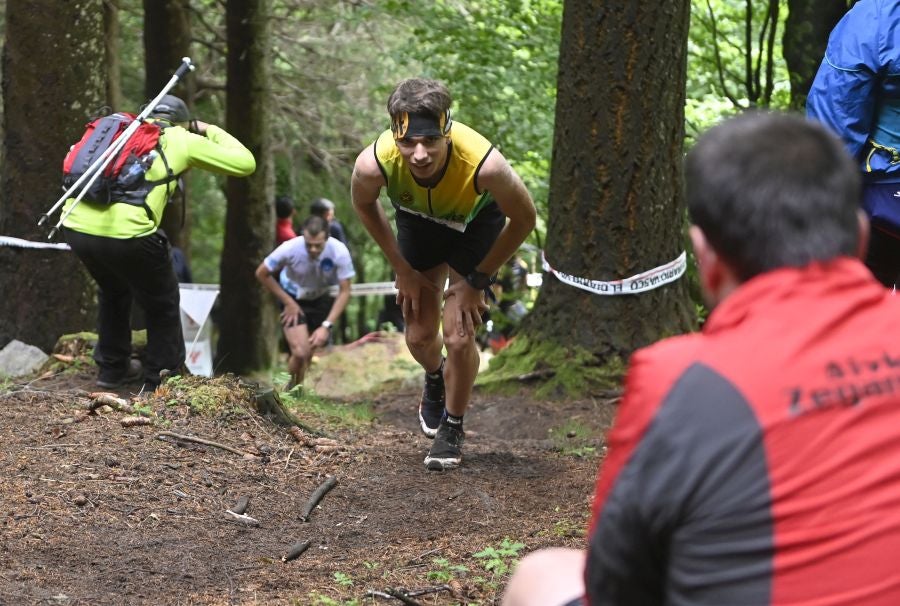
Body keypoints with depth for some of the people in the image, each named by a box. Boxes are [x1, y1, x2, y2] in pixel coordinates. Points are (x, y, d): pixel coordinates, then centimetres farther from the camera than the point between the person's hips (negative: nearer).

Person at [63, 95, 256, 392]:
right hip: (127, 234, -5)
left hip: (76, 227, 6)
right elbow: (245, 163, 18)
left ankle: (111, 367, 43)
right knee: (162, 308, 19)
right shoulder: (182, 140, 12)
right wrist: (212, 131, 32)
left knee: (113, 291, 34)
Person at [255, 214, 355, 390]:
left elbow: (344, 291, -18)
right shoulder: (290, 249, -31)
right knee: (301, 353, -18)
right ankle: (291, 390, 8)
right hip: (294, 299, -2)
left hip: (322, 299, 3)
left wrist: (327, 326, -25)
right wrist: (288, 302, -14)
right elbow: (262, 273, -14)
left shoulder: (339, 252, -28)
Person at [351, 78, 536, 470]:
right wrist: (402, 269, -6)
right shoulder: (373, 164, -38)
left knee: (459, 335, -10)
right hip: (418, 219, 2)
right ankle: (435, 380, 42)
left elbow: (524, 219, -21)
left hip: (475, 221, -2)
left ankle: (452, 430, 16)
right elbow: (364, 205, -10)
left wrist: (477, 280, -15)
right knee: (419, 335, 5)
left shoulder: (484, 165, -44)